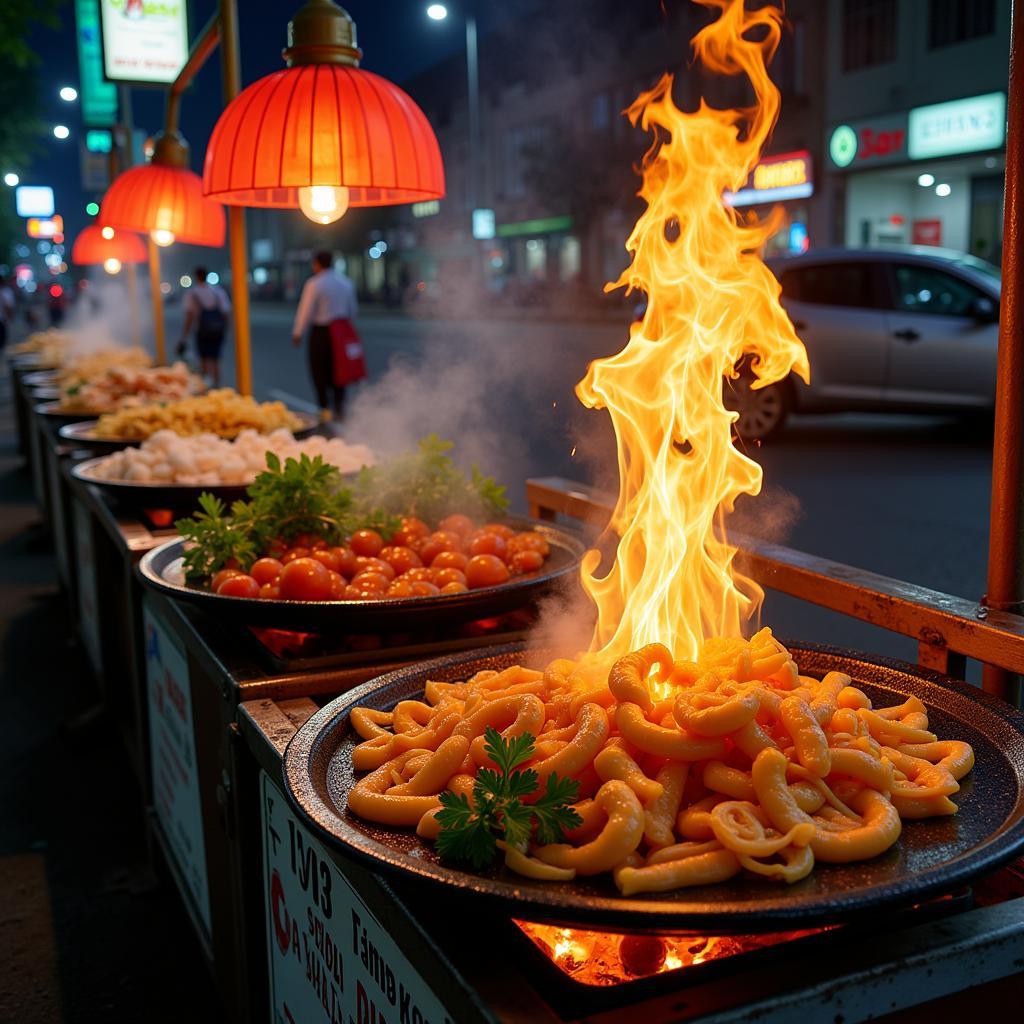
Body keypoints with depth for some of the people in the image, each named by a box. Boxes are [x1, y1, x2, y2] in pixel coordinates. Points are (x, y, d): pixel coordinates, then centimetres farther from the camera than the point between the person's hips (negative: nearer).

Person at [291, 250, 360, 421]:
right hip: (342, 332, 5)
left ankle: (325, 409, 2)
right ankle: (339, 408, 11)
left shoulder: (314, 284, -10)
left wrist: (297, 333, -3)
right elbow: (353, 309, 15)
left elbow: (306, 310, -11)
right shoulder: (346, 282, 9)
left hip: (321, 332, -5)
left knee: (319, 371, 4)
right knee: (337, 370, 13)